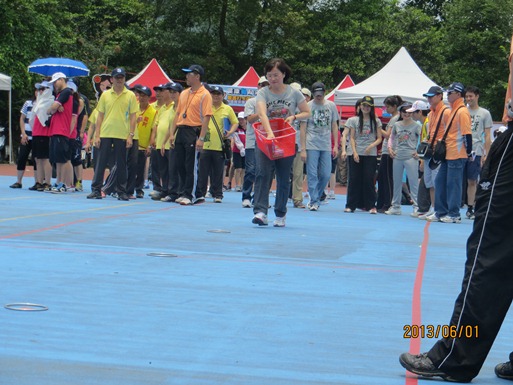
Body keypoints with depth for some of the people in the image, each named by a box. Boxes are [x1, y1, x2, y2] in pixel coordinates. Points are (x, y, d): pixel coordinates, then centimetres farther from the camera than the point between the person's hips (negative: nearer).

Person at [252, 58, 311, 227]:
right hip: (265, 139, -1)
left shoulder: (294, 93, 2)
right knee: (263, 172, -17)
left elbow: (307, 113, 9)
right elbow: (262, 113, -20)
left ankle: (280, 215, 15)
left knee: (284, 178, 4)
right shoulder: (262, 93, -3)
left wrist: (294, 117, -12)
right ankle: (260, 211, -24)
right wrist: (269, 133, -36)